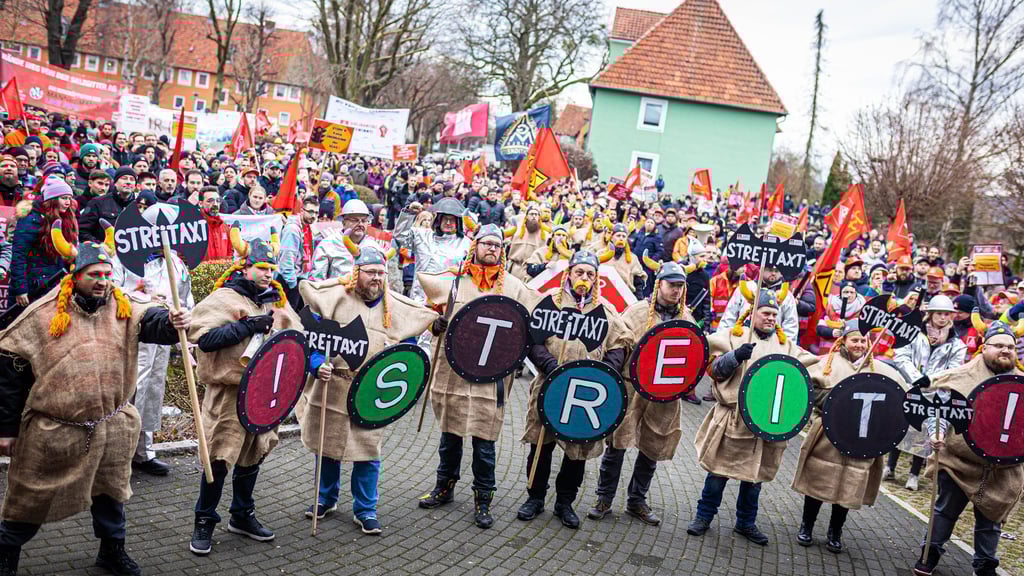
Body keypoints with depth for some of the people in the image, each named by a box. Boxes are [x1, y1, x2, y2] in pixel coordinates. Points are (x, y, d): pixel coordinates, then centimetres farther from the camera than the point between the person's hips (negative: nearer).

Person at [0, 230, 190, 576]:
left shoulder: (123, 309, 0)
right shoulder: (43, 316, -10)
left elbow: (153, 322, -15)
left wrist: (173, 322, -42)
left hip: (110, 427, 3)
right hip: (52, 431, -3)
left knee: (110, 490, 18)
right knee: (34, 499, 10)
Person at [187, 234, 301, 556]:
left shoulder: (275, 300, 12)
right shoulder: (223, 298, -8)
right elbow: (204, 337, -23)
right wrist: (250, 326, -23)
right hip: (229, 394, -6)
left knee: (253, 455, 16)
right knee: (219, 459, -3)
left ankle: (242, 516, 32)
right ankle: (204, 523, 14)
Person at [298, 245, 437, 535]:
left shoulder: (395, 307, 3)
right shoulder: (334, 297, -5)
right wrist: (318, 364, -20)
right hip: (331, 387, 0)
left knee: (368, 451, 0)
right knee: (327, 445, 14)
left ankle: (365, 510, 16)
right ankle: (326, 499, 35)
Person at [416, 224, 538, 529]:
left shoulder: (513, 286, 3)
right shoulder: (452, 278, 4)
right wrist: (435, 325, -8)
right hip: (452, 368, 1)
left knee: (484, 441, 2)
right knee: (450, 433, 16)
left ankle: (483, 500, 16)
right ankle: (444, 487, 34)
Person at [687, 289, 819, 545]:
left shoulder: (786, 344, 14)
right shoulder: (733, 336, 2)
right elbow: (716, 369, -5)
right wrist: (735, 356, -21)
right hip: (732, 417, -3)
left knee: (755, 474, 11)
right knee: (719, 470, 3)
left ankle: (746, 522, 26)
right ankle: (704, 516, 17)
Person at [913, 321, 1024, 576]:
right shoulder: (963, 376, -6)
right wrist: (936, 432, -21)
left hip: (1002, 469, 3)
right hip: (960, 461, -3)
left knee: (990, 519, 13)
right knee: (946, 511, 10)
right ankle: (930, 555, 24)